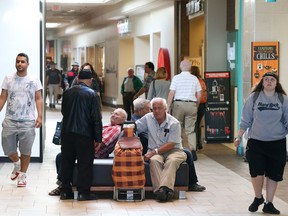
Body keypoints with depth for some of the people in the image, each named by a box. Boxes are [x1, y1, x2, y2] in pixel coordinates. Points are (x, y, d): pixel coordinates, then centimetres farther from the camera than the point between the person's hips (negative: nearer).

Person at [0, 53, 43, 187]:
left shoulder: (34, 80, -1)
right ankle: (17, 164, 37)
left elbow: (38, 99, -2)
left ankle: (22, 175, 19)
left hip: (27, 122, -2)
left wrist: (39, 116, -12)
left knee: (25, 150, 4)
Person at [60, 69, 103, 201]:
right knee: (85, 163, 3)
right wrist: (98, 138, -4)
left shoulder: (67, 92, 5)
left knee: (67, 162, 12)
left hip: (67, 132, 5)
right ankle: (83, 192, 5)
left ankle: (65, 191, 16)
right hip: (84, 134, -4)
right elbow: (96, 118, -9)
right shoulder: (91, 94, -8)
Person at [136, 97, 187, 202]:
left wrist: (155, 152, -20)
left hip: (173, 150, -2)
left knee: (172, 161, -35)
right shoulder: (148, 118, 7)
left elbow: (171, 144, -11)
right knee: (154, 160, -32)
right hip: (155, 151, 2)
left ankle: (165, 187, -52)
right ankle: (159, 189, -46)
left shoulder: (174, 123, -6)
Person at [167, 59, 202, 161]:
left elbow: (171, 93, -5)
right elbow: (199, 95, 5)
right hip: (191, 104, 1)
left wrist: (168, 107, 0)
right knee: (191, 130, 3)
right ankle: (193, 149, -10)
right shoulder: (195, 78, 6)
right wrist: (196, 106, 18)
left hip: (178, 104, -1)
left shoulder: (176, 78, -1)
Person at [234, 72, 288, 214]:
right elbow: (246, 120, 5)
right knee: (257, 174, -8)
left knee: (273, 175, 5)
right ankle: (258, 198, 20)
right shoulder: (253, 97, 0)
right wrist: (239, 137, 3)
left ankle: (268, 204, 19)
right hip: (256, 142, -1)